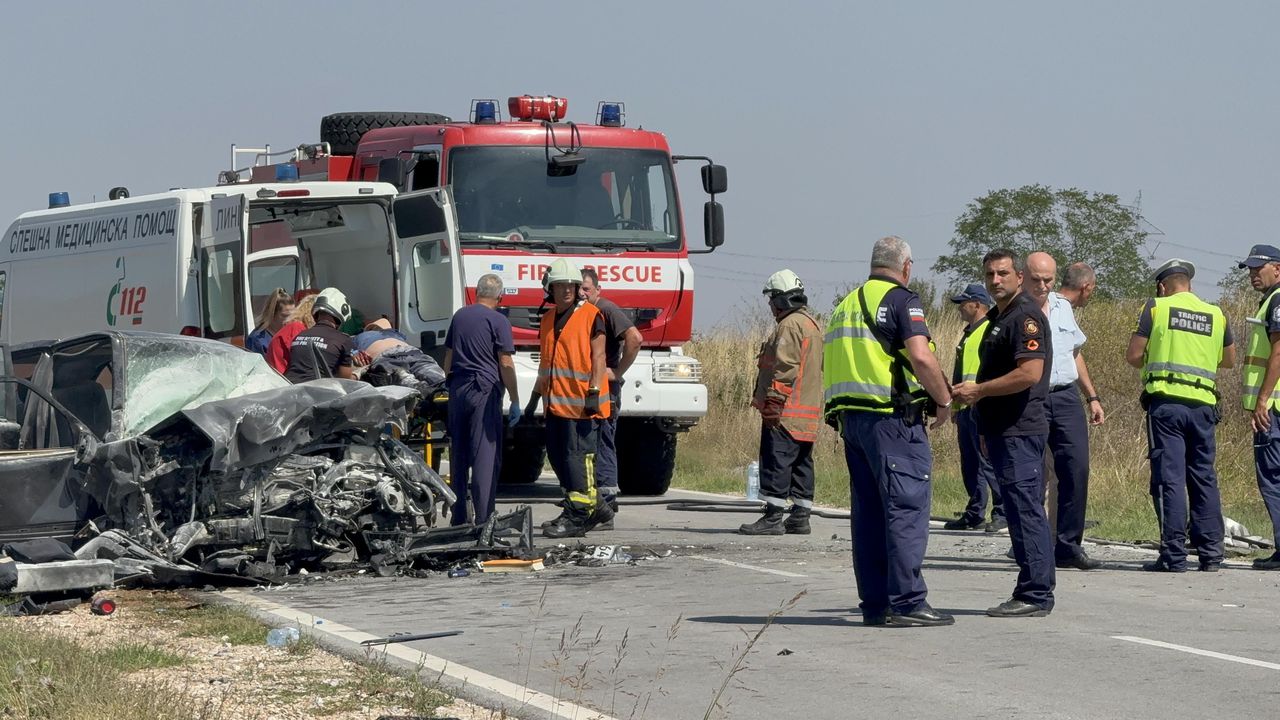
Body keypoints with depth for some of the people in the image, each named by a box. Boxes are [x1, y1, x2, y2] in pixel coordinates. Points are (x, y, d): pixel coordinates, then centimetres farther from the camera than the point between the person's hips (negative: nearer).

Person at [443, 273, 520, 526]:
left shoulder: (460, 316, 12)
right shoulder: (497, 320, -7)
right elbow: (506, 364, -11)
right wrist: (515, 401, -6)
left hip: (457, 389, 6)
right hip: (485, 390, -6)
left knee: (458, 454, 12)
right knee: (485, 455, -6)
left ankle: (458, 516, 15)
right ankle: (483, 518, -11)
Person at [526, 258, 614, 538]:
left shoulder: (590, 315, -5)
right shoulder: (548, 320, 17)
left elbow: (598, 356, -9)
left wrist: (594, 392, -17)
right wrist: (536, 395, 25)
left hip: (581, 402, -8)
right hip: (556, 401, 8)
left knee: (577, 456, -8)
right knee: (557, 456, 9)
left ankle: (577, 516, -4)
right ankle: (595, 507, 18)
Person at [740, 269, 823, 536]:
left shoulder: (790, 325, -12)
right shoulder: (813, 324, 19)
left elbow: (785, 368, -20)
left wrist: (773, 404, -20)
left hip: (786, 412, -10)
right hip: (809, 411, 10)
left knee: (776, 463, -10)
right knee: (801, 463, 11)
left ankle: (773, 517, -12)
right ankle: (800, 517, 12)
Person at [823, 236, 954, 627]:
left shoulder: (846, 304, 20)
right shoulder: (901, 299, -5)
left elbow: (831, 364, 22)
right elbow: (921, 357, -17)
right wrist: (944, 401, -5)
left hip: (848, 416, 8)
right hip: (892, 416, -8)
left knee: (868, 511, 9)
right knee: (906, 507, -6)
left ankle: (874, 603, 10)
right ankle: (906, 602, -9)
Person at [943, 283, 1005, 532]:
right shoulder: (969, 333, 21)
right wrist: (955, 404, 24)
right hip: (965, 408, 10)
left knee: (987, 462, -10)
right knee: (969, 465, 12)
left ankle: (1003, 513, -7)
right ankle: (974, 514, 17)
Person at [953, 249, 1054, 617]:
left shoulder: (1026, 316, -12)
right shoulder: (999, 317, 21)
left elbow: (1029, 373, -23)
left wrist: (979, 390, -16)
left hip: (1020, 431, -11)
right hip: (1005, 431, 11)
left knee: (1026, 511, -10)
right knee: (1025, 513, 11)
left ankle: (1034, 595, -10)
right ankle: (1034, 593, 15)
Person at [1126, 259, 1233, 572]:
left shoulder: (1157, 308, 1)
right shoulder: (1216, 315, 12)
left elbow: (1133, 356, -2)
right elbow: (1229, 359, 24)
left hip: (1166, 402, -4)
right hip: (1203, 405, 4)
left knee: (1169, 478, -4)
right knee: (1204, 478, 10)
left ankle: (1173, 555, -8)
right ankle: (1210, 554, 9)